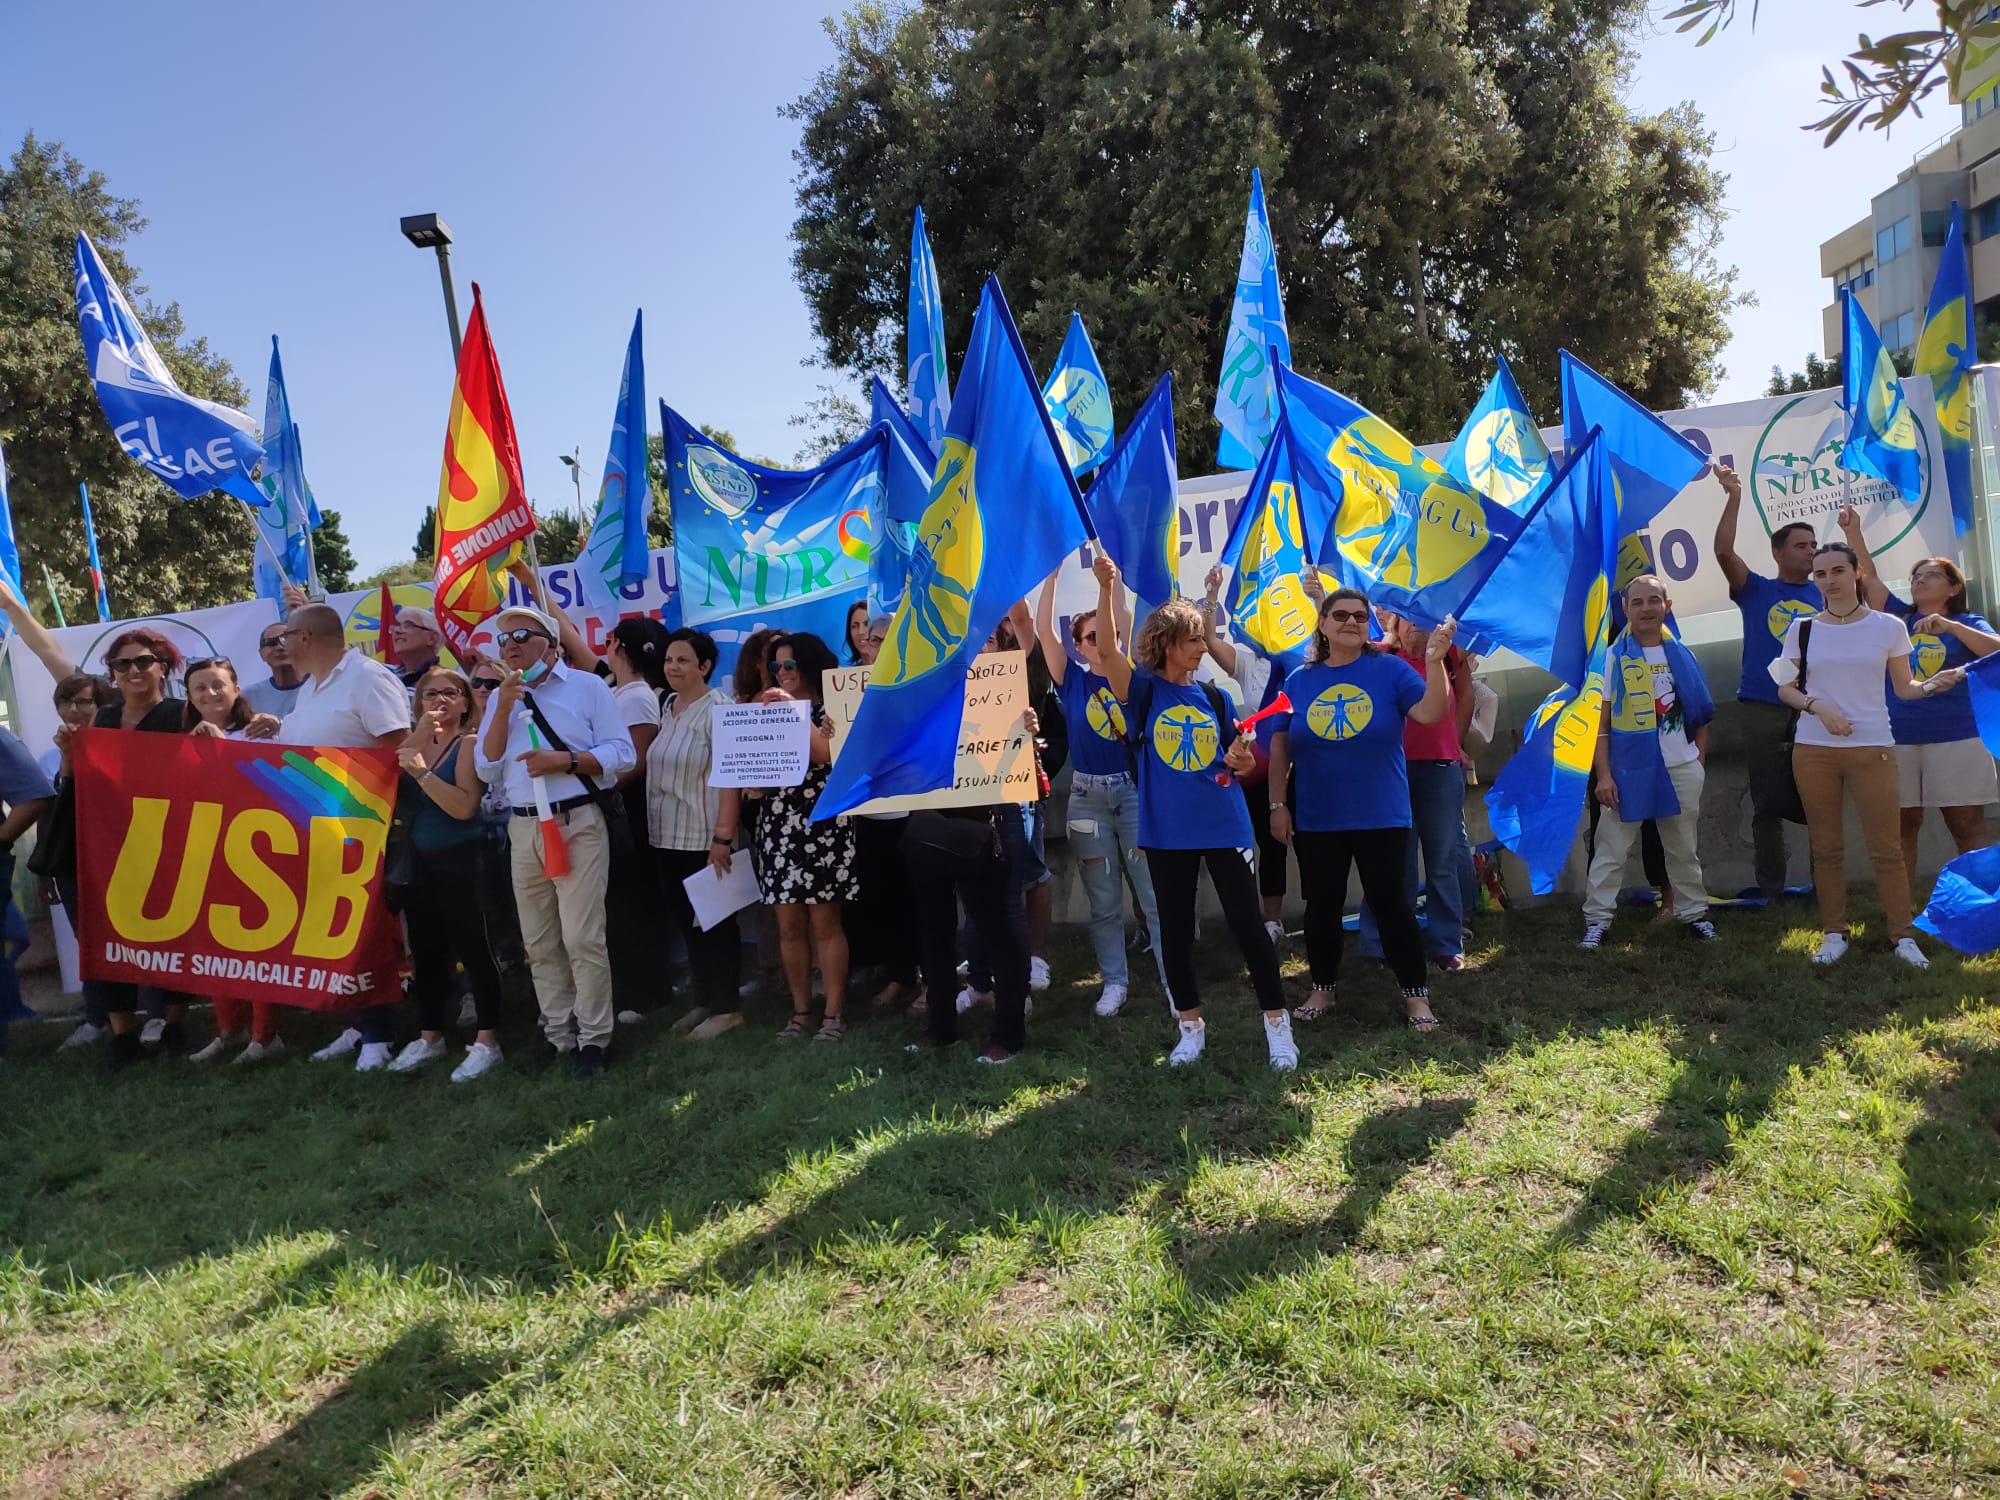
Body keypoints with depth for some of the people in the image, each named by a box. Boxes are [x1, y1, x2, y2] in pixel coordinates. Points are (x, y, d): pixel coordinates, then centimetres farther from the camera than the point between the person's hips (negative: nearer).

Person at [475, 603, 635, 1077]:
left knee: (582, 938, -8)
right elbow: (487, 769, 4)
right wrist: (504, 706, -4)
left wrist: (564, 761, -16)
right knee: (539, 943, 9)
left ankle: (593, 1039, 1)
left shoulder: (587, 686, 1)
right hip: (523, 828, 5)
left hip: (577, 824, -5)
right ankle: (557, 1036, 19)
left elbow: (622, 753, -5)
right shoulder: (499, 698, 15)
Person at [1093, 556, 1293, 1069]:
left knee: (1247, 923, 0)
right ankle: (1191, 1026, 24)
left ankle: (1277, 1023, 13)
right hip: (1168, 830, -1)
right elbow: (1106, 649, -19)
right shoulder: (1144, 690, -1)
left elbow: (1238, 762, 15)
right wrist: (1106, 588, -32)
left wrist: (1242, 759, -9)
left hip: (1224, 824, 1)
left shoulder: (1213, 696, 8)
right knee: (1175, 930, 8)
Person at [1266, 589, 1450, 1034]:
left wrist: (1434, 661, -29)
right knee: (1322, 905, 13)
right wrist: (1277, 804, 3)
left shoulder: (1389, 669, -4)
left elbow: (1431, 713, -17)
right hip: (1315, 820, 3)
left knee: (1390, 901, 4)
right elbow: (1279, 747, 6)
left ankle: (1416, 993, 17)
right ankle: (1323, 988, 28)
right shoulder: (1299, 681, 3)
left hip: (1381, 817, -2)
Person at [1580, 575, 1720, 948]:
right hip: (1628, 769, -3)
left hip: (1680, 768, 3)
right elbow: (1601, 721, -6)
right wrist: (1603, 774, -11)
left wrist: (1699, 760, 3)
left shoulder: (1680, 655, 5)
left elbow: (1700, 714, 11)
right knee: (1611, 850, 0)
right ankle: (1597, 919, 4)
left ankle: (1693, 913, 25)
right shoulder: (1615, 657, -4)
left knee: (1684, 849, 15)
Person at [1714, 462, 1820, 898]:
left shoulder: (1827, 596, 11)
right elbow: (1724, 552, -8)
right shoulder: (1756, 591, 5)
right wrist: (1734, 496, -15)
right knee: (1769, 803, 4)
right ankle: (1770, 890, 12)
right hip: (1763, 710, -2)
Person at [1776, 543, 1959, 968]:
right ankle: (1834, 933, 15)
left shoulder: (1887, 626, 2)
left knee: (1886, 847, -2)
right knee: (1826, 847, 6)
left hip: (1872, 746, -1)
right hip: (1814, 749, 1)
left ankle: (1904, 936, 8)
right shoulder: (1802, 629, 4)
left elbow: (1903, 687, 6)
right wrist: (1817, 706, -11)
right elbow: (1786, 688, 7)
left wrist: (1931, 686, -15)